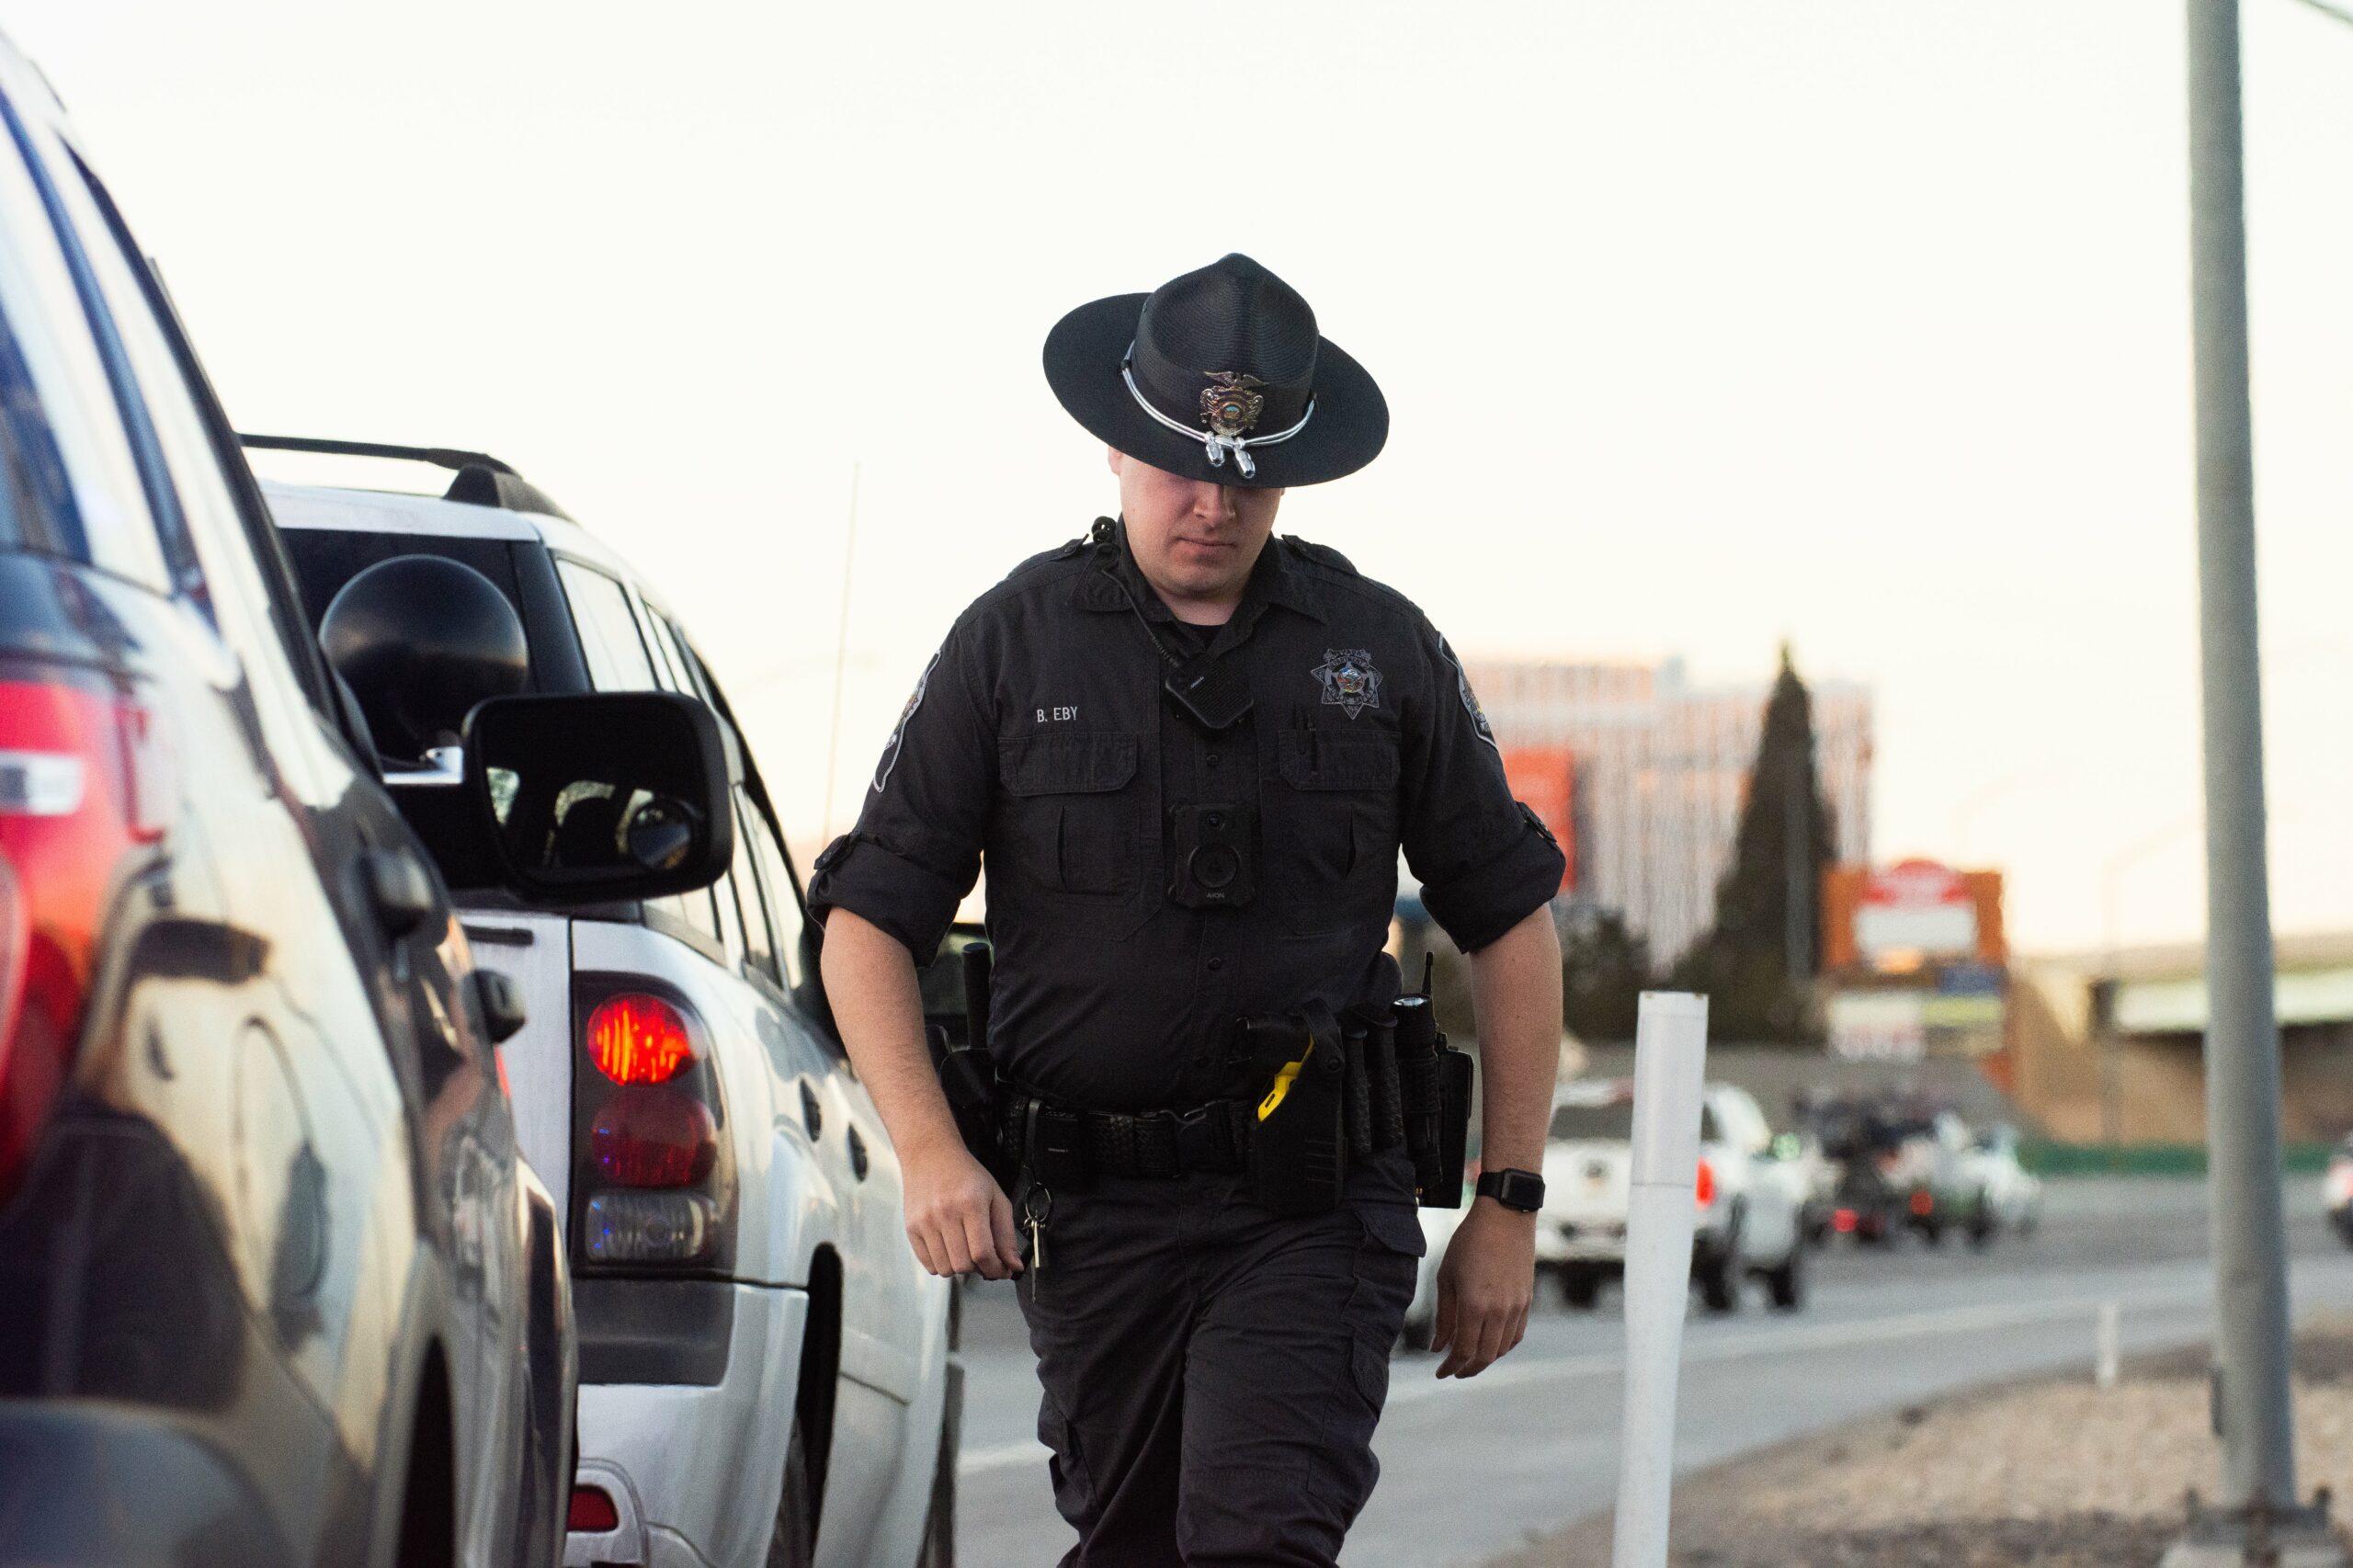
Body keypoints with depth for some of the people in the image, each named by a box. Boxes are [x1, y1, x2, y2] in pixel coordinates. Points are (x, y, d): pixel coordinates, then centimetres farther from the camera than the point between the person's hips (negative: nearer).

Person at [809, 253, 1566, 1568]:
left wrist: (1510, 1206, 7)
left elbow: (1510, 919, 11)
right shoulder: (1013, 644, 3)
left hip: (1315, 1205, -2)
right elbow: (871, 917, 2)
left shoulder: (1380, 648, 5)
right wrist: (931, 1150, -13)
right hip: (1091, 1212, 2)